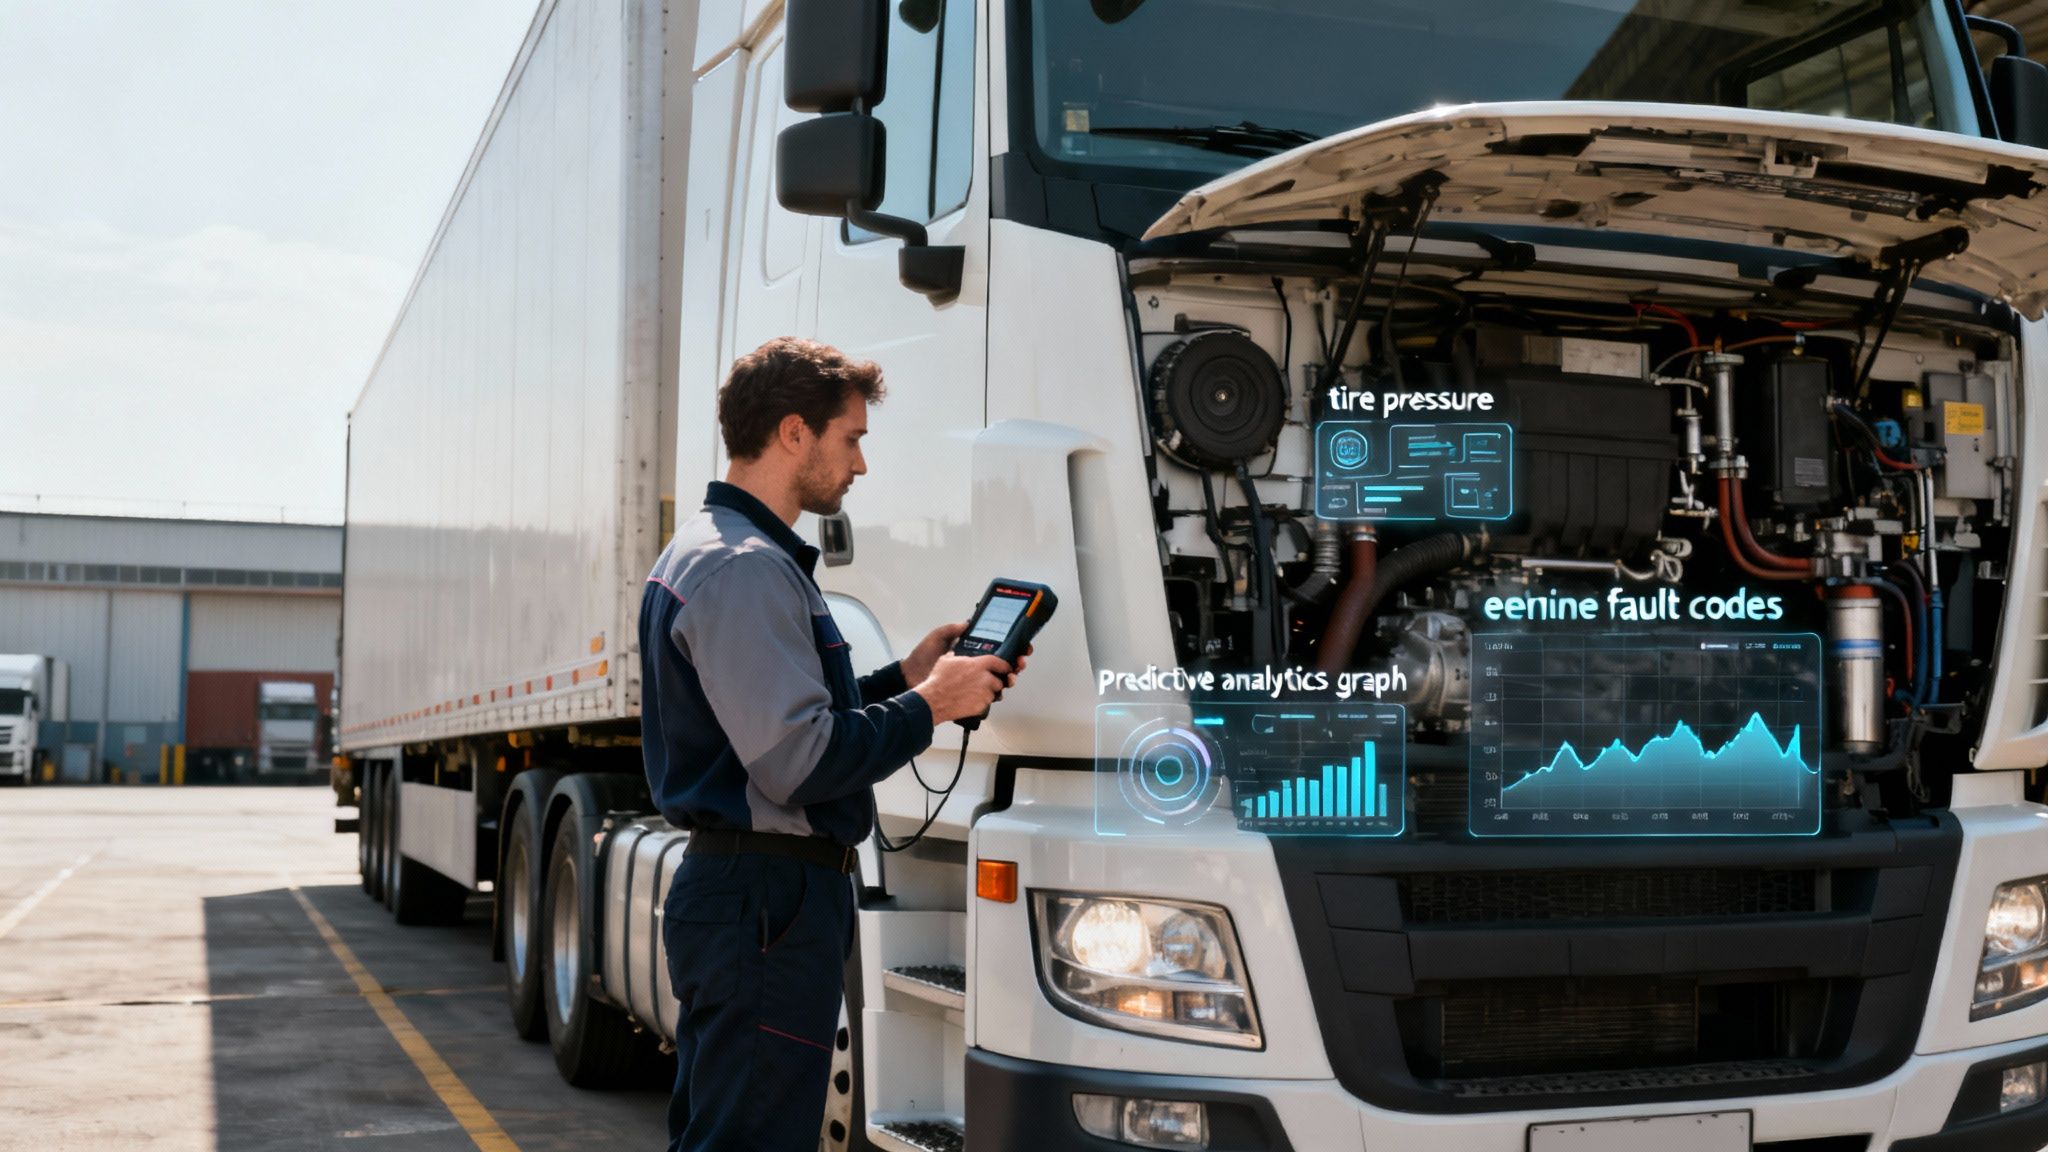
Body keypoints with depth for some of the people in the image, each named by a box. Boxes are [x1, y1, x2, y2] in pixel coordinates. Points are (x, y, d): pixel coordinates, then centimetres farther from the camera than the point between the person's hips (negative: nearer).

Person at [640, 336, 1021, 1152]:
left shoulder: (706, 548, 17)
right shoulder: (746, 569, -18)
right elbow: (799, 763, -24)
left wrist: (904, 677, 12)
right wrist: (930, 706, -12)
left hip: (729, 891, 11)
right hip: (768, 899, -11)